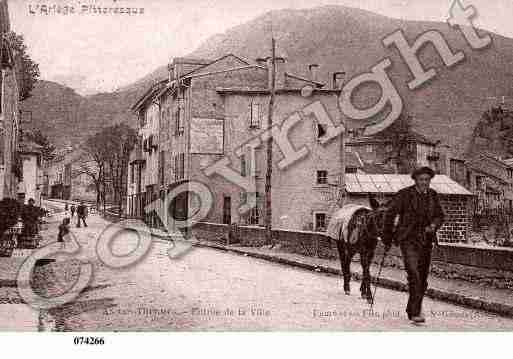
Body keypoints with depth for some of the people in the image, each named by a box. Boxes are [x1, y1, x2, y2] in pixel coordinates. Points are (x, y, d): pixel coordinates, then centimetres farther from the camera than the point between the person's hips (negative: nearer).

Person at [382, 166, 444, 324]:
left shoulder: (433, 195, 6)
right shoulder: (404, 194, -8)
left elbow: (439, 215, 15)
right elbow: (390, 215, -2)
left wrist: (433, 225, -8)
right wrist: (387, 239, 2)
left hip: (426, 241, 5)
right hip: (408, 240, -5)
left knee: (423, 278, 11)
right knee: (414, 274, -20)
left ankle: (412, 309, 28)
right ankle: (415, 313, -18)